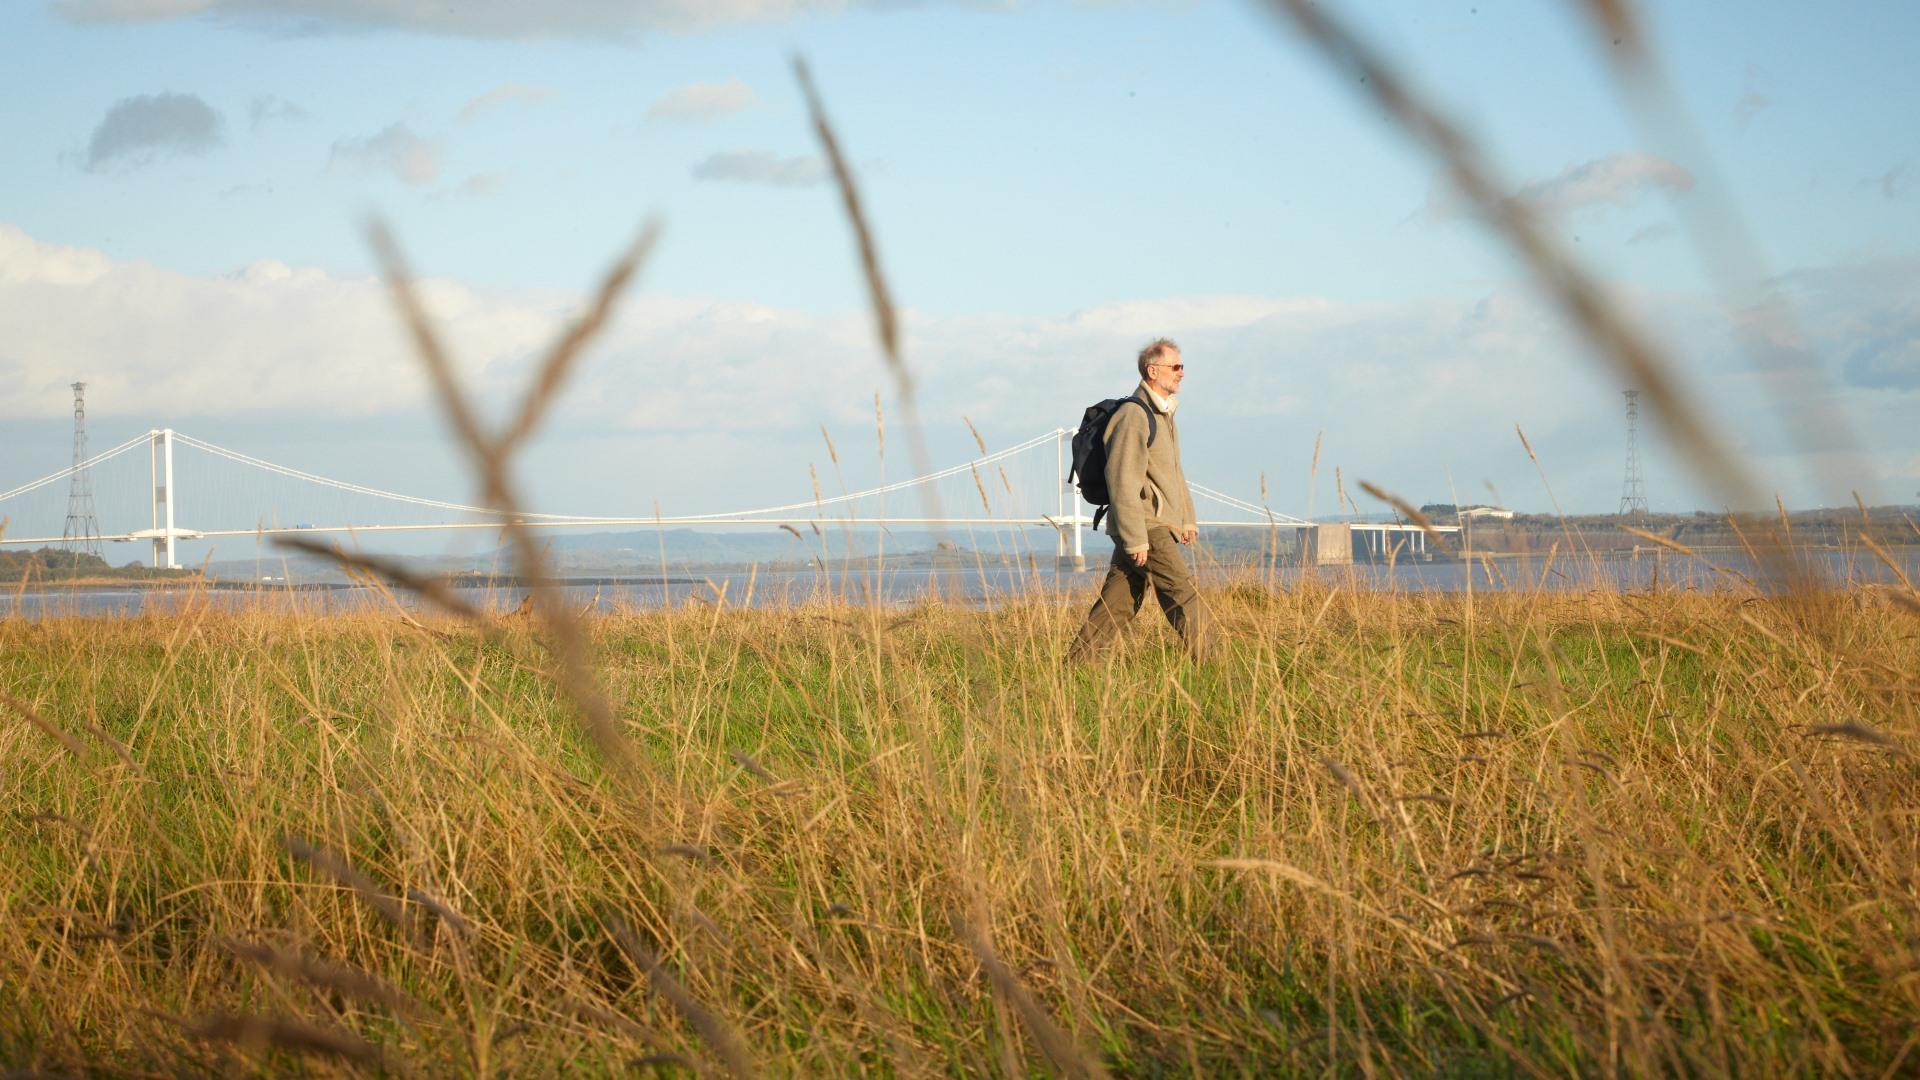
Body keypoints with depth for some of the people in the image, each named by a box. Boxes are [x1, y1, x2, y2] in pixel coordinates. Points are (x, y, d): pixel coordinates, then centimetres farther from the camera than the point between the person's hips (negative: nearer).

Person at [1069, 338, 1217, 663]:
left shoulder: (1163, 414, 18)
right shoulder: (1133, 416, -15)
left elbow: (1174, 471, 29)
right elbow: (1123, 481, -20)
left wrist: (1187, 517, 24)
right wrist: (1136, 540, -22)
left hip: (1159, 526, 10)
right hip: (1145, 527, -10)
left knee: (1118, 604, 9)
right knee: (1184, 596, -8)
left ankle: (1077, 664, 12)